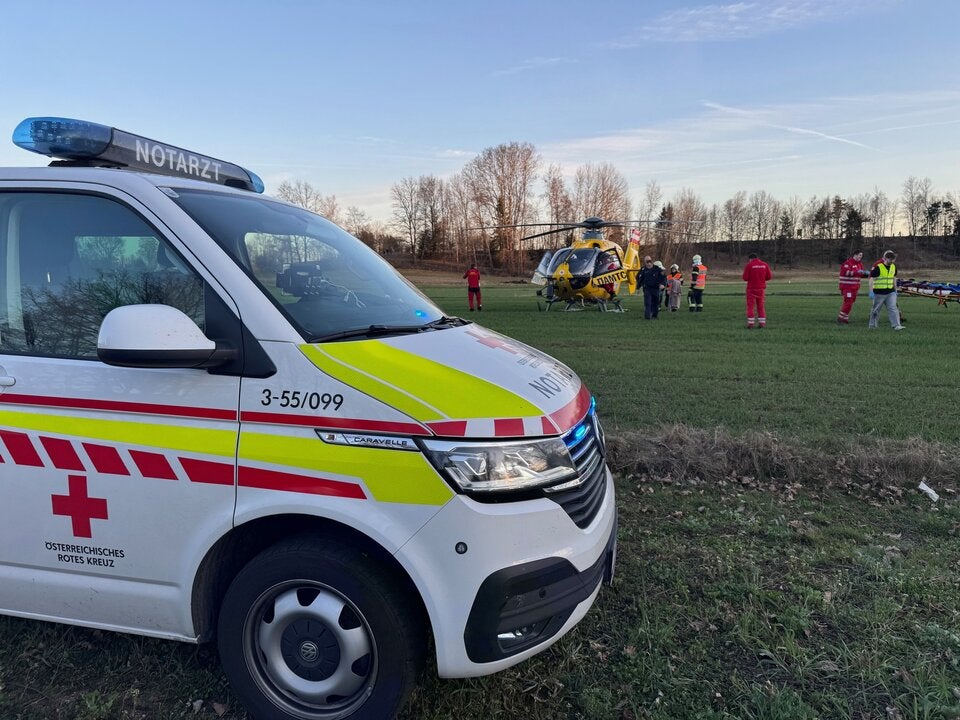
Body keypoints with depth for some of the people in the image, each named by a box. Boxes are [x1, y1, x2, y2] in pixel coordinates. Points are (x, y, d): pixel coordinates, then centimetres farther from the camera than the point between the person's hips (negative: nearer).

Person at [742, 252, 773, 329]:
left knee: (750, 306, 0)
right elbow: (769, 276, 3)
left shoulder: (749, 265, -8)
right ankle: (762, 323, 9)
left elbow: (745, 278, -10)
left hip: (751, 288, -4)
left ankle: (750, 324, -4)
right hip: (761, 288, 4)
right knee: (761, 306, 11)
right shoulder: (765, 265, 3)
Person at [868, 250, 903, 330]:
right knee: (876, 310, 7)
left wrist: (895, 290, 21)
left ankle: (896, 325, -10)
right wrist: (871, 292, -19)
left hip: (890, 292, 5)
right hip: (879, 293, -5)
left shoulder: (893, 267, 7)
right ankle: (872, 325, 21)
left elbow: (894, 278, 19)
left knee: (893, 308, -6)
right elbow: (872, 279, -14)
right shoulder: (878, 267, -14)